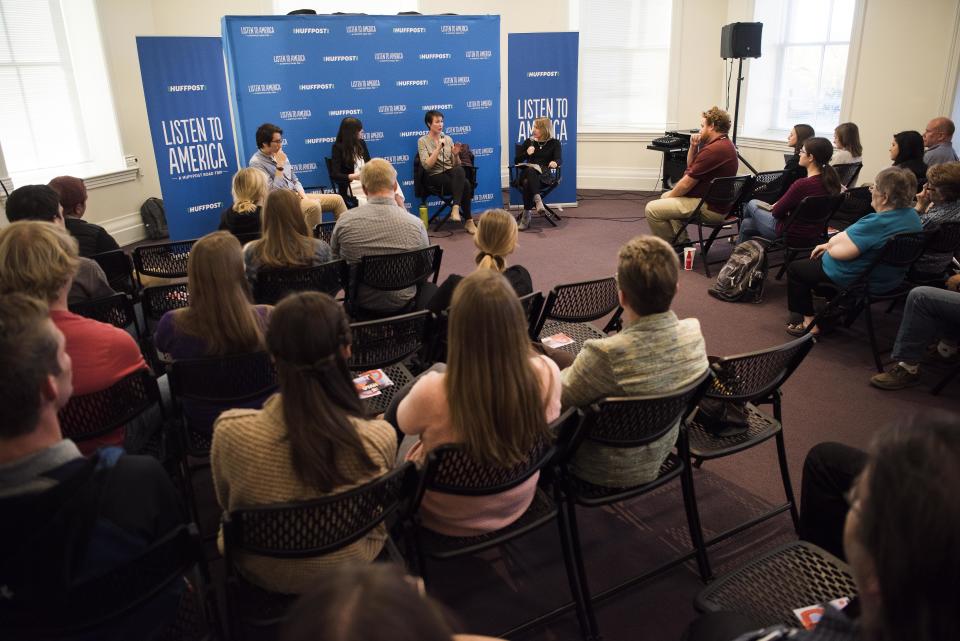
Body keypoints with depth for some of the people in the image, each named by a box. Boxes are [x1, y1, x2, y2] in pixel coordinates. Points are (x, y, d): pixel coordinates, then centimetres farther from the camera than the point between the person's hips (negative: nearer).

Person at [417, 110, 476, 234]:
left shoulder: (448, 138, 12)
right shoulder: (422, 141, 0)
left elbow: (456, 165, 11)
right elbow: (427, 165, -14)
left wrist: (456, 155, -10)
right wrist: (438, 148, -20)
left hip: (452, 173, 4)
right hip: (435, 177, -4)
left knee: (459, 171, -34)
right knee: (465, 184, -30)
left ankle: (456, 209, -36)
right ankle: (469, 221, -24)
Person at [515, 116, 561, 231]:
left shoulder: (554, 143, 13)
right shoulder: (529, 141, 19)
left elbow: (558, 160, -4)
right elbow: (516, 161, 16)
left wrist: (555, 163, -29)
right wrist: (526, 153, -4)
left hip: (544, 175, -2)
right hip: (528, 173, 2)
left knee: (527, 182, -37)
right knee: (530, 170, -37)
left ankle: (526, 215, -40)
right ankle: (537, 200, -54)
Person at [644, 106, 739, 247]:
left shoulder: (713, 149, -23)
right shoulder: (724, 144, 13)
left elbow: (687, 183, -19)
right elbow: (690, 166, 22)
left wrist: (670, 195, -2)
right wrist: (693, 147, 5)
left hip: (711, 209, -12)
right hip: (715, 201, 12)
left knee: (652, 209, -18)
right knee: (665, 196, 30)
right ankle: (682, 241, 22)